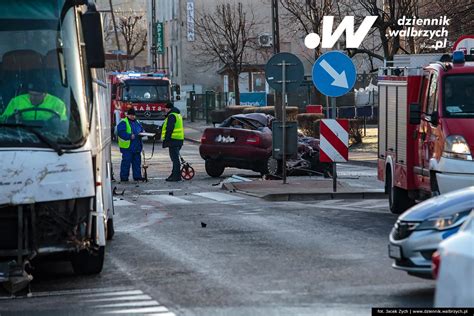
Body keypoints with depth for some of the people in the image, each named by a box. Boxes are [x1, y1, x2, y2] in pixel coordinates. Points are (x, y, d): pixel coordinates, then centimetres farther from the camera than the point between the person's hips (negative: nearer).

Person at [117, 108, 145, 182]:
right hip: (127, 146, -7)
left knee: (137, 162, 10)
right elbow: (121, 132, -17)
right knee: (126, 162, -7)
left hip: (137, 147, 7)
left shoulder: (137, 122, 18)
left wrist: (142, 132, 3)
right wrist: (130, 136, -24)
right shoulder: (123, 123, -6)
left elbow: (142, 129, 27)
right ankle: (124, 177, -2)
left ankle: (137, 176, 17)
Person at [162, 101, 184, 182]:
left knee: (175, 158, -9)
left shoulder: (171, 116, -13)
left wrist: (166, 140, -18)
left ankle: (176, 176, -10)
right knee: (175, 158, 16)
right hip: (179, 139, 10)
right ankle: (174, 175, 21)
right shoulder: (178, 115, 21)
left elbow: (169, 129, -19)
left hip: (173, 139, -10)